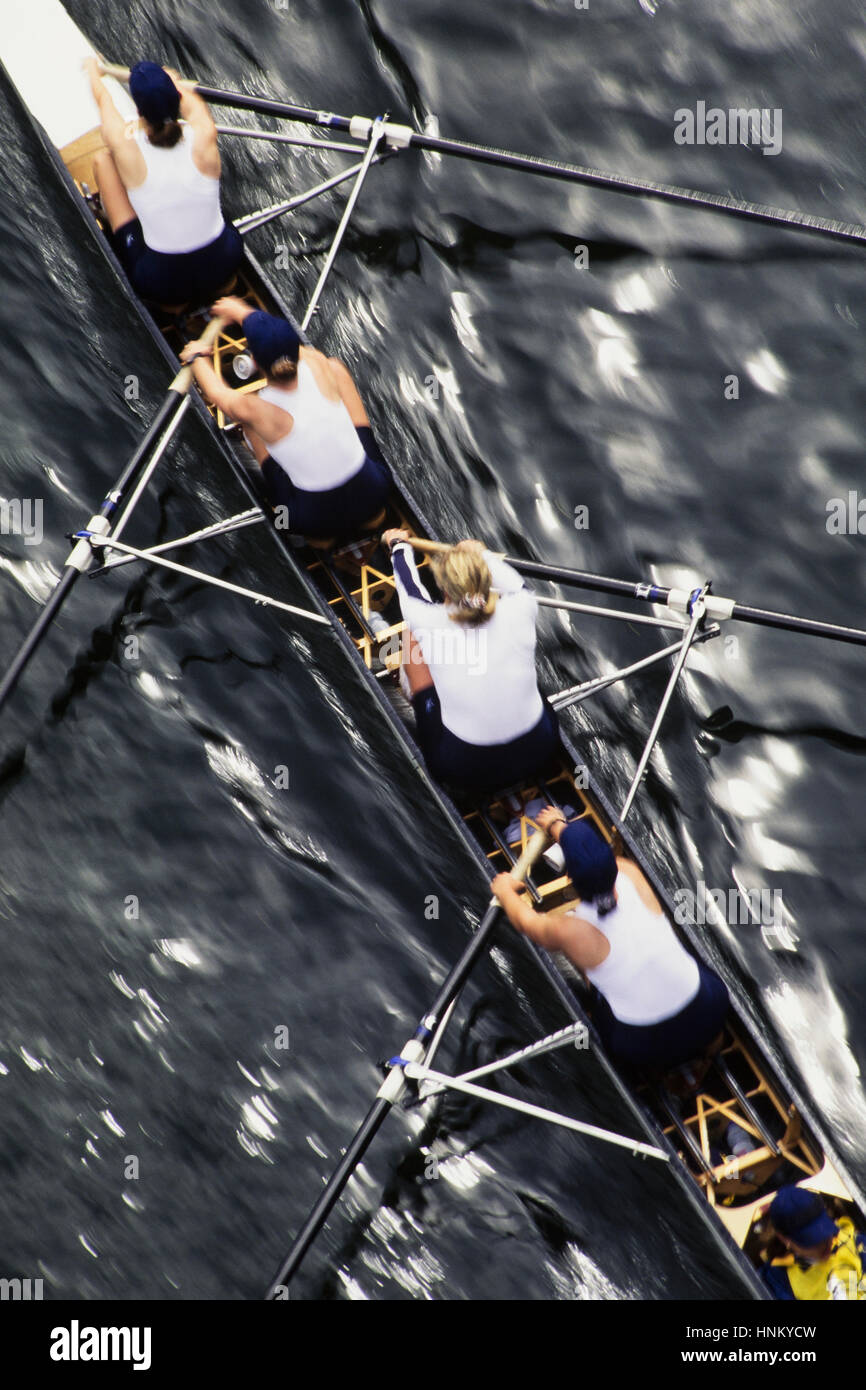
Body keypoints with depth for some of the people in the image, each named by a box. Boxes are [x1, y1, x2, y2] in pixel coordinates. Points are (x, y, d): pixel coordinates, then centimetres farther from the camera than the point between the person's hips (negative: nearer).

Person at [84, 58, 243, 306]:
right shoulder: (203, 138, -17)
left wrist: (92, 68, 28)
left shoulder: (126, 148, -19)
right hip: (224, 268, 2)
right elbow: (190, 100, 10)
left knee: (103, 159, 6)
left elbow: (103, 97, 6)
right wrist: (171, 80, 33)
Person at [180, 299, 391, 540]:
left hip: (317, 522, -2)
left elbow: (216, 391, 5)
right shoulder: (318, 366, -16)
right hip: (374, 494, 2)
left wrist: (197, 356, 27)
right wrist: (242, 312, 28)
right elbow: (282, 339, 9)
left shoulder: (253, 409, -21)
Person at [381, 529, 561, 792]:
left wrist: (399, 545, 25)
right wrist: (481, 553, 29)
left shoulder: (430, 623, -20)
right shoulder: (519, 610, -17)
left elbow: (409, 585, 4)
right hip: (537, 753, 2)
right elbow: (514, 581, 10)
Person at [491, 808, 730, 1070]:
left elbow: (525, 919, 4)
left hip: (646, 1052, -2)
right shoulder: (630, 875, -15)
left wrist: (506, 890, 26)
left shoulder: (570, 931, -21)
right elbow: (595, 855, 10)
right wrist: (558, 826, 29)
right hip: (709, 1019, 2)